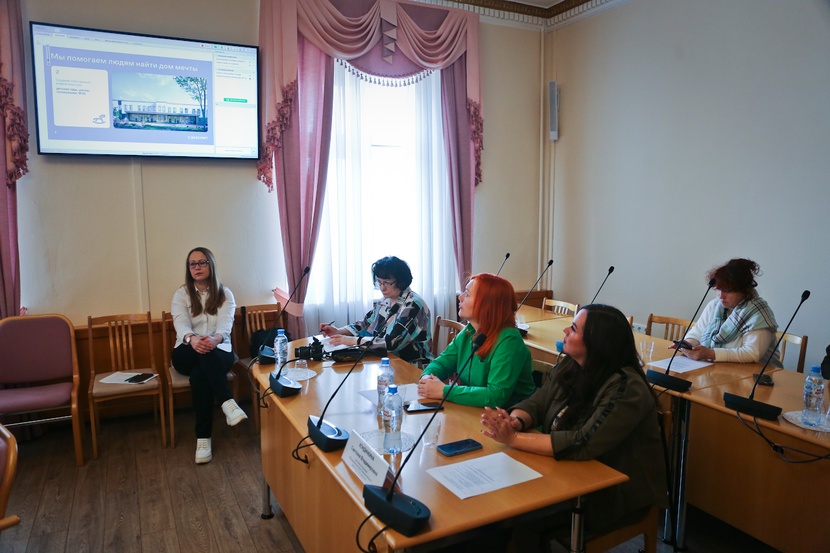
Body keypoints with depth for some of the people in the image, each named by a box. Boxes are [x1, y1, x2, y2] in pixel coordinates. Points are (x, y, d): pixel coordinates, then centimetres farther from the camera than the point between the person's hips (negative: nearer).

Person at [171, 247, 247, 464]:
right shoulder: (181, 294, 5)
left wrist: (215, 339, -40)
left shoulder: (225, 294, 4)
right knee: (201, 352, -38)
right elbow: (181, 325, -14)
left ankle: (203, 438, -36)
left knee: (199, 374, -36)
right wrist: (192, 339, -41)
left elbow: (225, 325, -14)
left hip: (219, 351, 0)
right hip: (187, 353, 0)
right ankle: (228, 403, -47)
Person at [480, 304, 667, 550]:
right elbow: (535, 403, -1)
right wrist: (515, 421, -25)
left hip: (617, 494, -6)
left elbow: (582, 444, -31)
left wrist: (513, 438, -31)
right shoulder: (569, 368, -1)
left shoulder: (625, 388, -25)